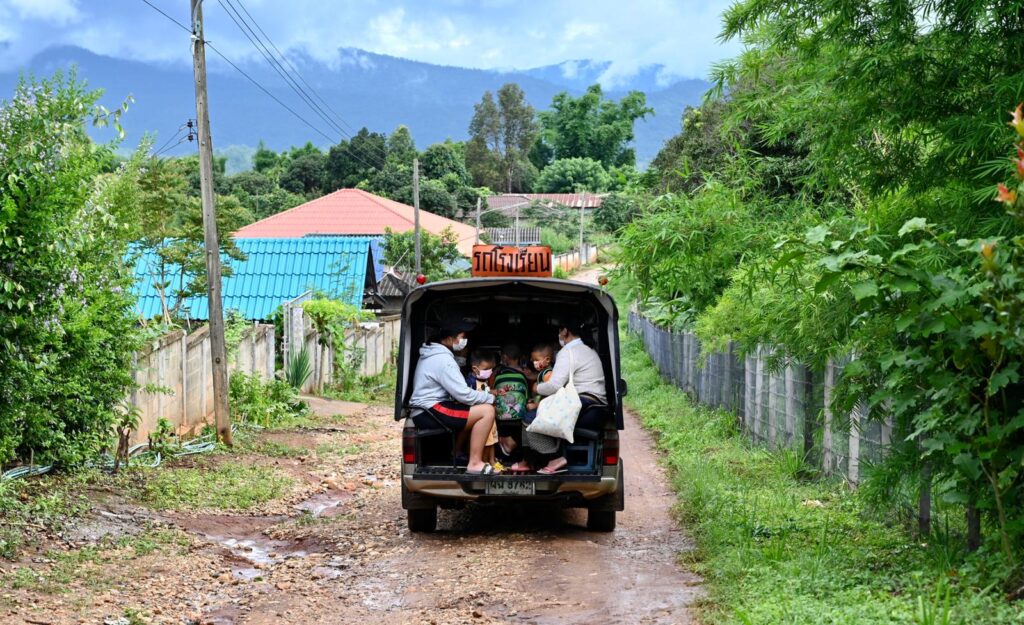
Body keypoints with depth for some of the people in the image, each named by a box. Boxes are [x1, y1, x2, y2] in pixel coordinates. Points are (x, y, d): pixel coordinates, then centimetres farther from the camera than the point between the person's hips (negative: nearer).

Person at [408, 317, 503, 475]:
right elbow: (463, 394, -19)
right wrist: (490, 397, -6)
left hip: (425, 408, 11)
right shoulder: (443, 360, -17)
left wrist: (485, 394, 11)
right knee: (487, 411, -15)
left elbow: (457, 390, 20)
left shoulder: (432, 353, 16)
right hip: (432, 409, -11)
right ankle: (475, 463, -16)